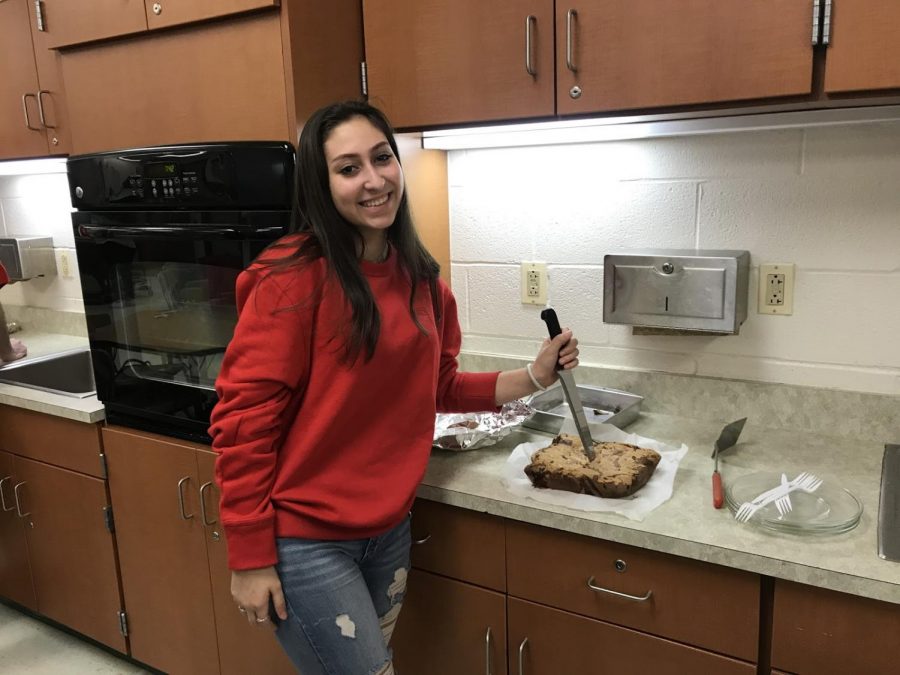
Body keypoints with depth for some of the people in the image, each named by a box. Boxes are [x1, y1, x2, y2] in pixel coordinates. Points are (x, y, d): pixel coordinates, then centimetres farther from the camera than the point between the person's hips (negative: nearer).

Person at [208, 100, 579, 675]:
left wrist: (534, 376, 3)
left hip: (390, 529, 7)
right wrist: (250, 558, -15)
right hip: (304, 541, -6)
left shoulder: (421, 278, 2)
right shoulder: (293, 279, -19)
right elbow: (243, 418, -17)